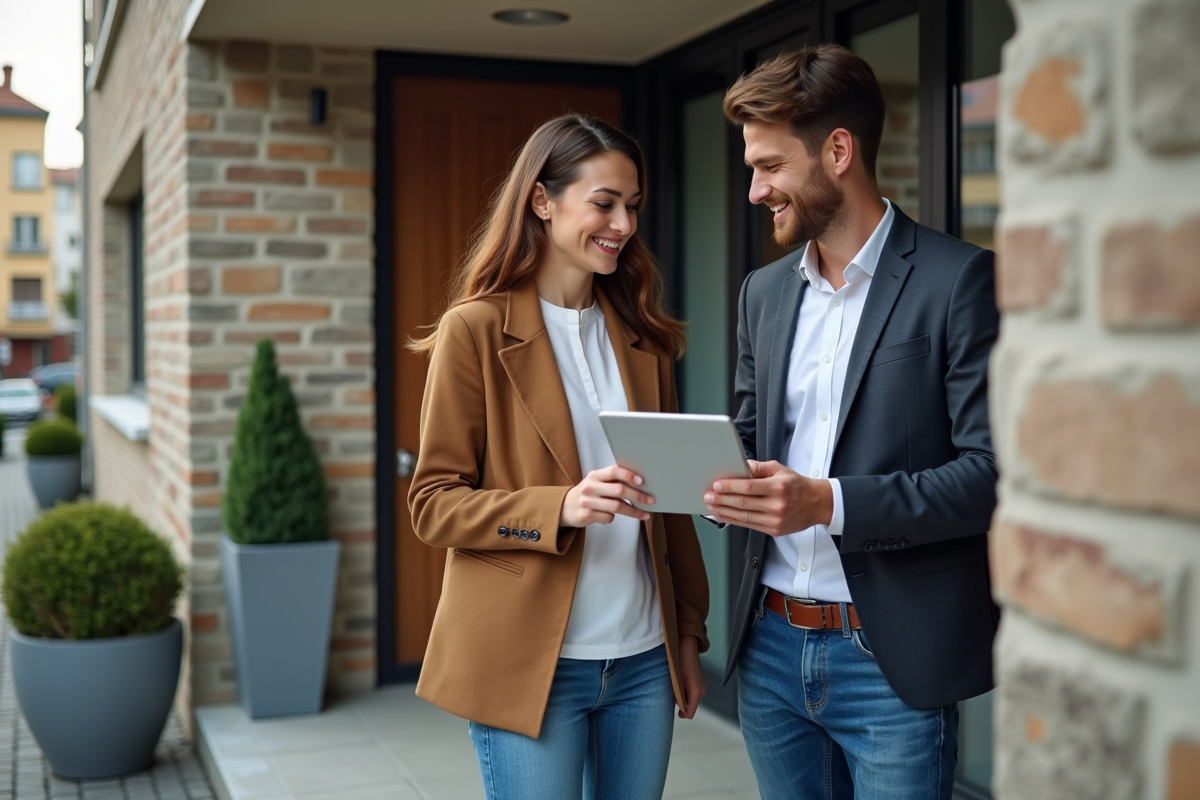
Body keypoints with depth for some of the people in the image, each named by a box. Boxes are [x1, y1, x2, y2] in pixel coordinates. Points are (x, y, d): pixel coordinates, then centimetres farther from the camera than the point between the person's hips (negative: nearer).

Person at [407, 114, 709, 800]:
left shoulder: (640, 336, 10)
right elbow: (434, 504, -8)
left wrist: (690, 633, 13)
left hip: (644, 659, 5)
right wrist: (560, 507, -22)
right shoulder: (477, 330, -6)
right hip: (531, 664, -5)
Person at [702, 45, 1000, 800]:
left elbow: (993, 469, -14)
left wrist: (830, 502, -23)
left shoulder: (960, 278, -10)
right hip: (772, 647, 6)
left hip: (894, 660, -5)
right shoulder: (764, 291, 10)